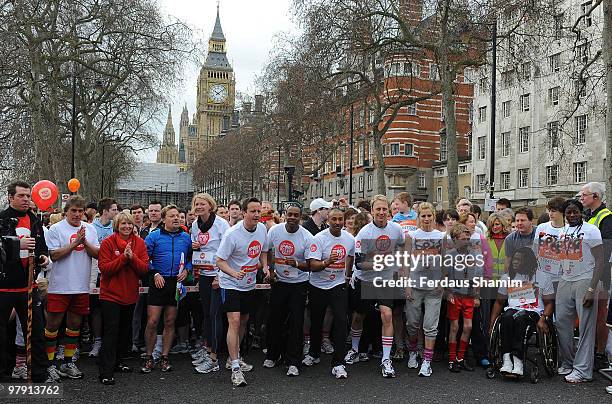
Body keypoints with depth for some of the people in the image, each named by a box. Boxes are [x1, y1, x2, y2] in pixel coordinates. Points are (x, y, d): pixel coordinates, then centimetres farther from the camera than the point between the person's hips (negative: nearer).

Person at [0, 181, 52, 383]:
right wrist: (18, 244, -27)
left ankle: (40, 372, 19)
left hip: (28, 284, 5)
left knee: (36, 329, 9)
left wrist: (44, 256, 3)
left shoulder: (35, 220, 10)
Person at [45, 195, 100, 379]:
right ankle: (49, 362, 13)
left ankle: (68, 362, 23)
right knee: (53, 324, 0)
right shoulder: (56, 229, -5)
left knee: (75, 324, 11)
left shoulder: (90, 229, 9)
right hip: (59, 286, -4)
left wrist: (85, 242, -12)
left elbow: (97, 254, 4)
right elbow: (54, 255, -13)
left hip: (81, 286, 4)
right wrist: (75, 243, -17)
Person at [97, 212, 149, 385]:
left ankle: (118, 360, 35)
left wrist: (132, 258, -22)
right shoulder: (107, 243, -9)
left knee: (125, 330, 17)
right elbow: (104, 268, -17)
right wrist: (123, 257, -25)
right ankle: (106, 372, -4)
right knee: (111, 331, -8)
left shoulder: (139, 243, 1)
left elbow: (145, 268, -6)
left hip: (130, 294, 5)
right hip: (111, 294, -5)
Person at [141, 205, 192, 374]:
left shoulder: (186, 238, 9)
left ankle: (165, 358, 20)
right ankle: (149, 358, 13)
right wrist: (155, 273, -10)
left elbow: (191, 258, 15)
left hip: (177, 283, 3)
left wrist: (186, 270, -2)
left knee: (170, 323, 9)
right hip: (158, 282, -2)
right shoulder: (154, 236, 0)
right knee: (152, 322, -4)